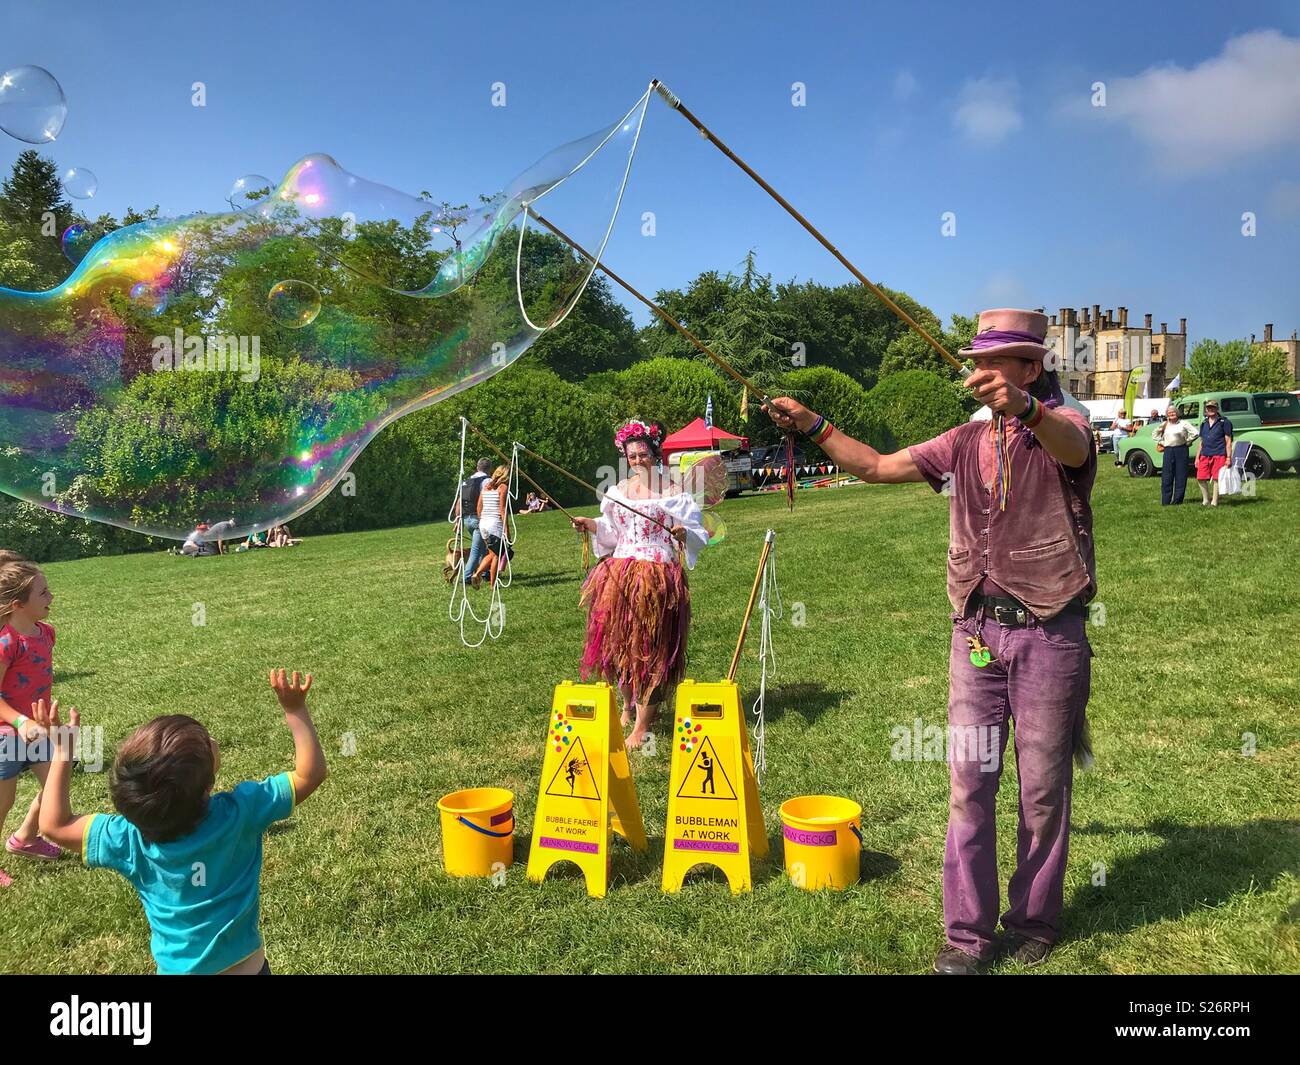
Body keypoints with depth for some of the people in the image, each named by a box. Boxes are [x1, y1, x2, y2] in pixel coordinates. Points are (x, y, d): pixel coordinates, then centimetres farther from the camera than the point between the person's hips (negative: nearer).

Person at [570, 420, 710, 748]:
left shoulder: (674, 491, -1)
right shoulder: (618, 490, 13)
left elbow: (698, 534, -3)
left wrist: (684, 534, -23)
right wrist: (589, 524, 3)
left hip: (659, 577, -4)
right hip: (620, 574, 5)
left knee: (650, 648, -2)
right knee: (619, 643, 8)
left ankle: (642, 726, 6)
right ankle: (628, 707, 31)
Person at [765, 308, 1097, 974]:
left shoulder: (1060, 426, -6)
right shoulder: (964, 444, 9)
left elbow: (1073, 447, -31)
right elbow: (875, 466, 11)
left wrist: (1023, 409, -53)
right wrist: (813, 426, -1)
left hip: (1048, 634, -4)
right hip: (976, 632, 4)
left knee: (1042, 787, 9)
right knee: (969, 784, 5)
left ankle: (1033, 921, 27)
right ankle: (969, 932, 17)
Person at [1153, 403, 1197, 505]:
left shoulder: (1183, 423, 0)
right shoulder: (1164, 424, 11)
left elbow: (1195, 433, -4)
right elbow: (1154, 434, 23)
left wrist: (1187, 442, -2)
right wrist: (1161, 442, 12)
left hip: (1181, 450, -3)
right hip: (1168, 451, 3)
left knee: (1180, 476, -1)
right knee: (1166, 477, -1)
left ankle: (1178, 499, 5)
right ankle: (1165, 501, 2)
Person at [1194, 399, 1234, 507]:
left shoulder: (1224, 422, 1)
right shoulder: (1204, 423, 17)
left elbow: (1228, 441, -2)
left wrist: (1228, 458, -8)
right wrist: (1197, 457, 16)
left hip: (1219, 455, -5)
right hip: (1204, 455, 5)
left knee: (1216, 479, -4)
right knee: (1201, 478, 0)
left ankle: (1214, 502, 5)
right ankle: (1206, 500, 16)